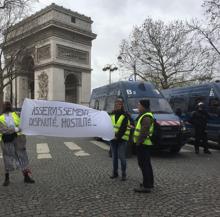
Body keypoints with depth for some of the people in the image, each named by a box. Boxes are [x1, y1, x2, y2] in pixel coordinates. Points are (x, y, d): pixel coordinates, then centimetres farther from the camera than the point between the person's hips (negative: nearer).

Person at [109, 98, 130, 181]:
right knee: (114, 156, 11)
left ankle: (123, 174, 7)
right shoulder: (112, 114, 11)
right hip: (113, 139, 5)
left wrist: (117, 136, -19)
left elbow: (123, 128, -12)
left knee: (122, 157, -5)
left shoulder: (125, 115, -5)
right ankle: (115, 172, 22)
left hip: (121, 139, -5)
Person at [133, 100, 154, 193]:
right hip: (144, 144, 11)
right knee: (146, 164, 19)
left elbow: (144, 132, -25)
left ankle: (146, 186, -3)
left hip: (143, 144, -11)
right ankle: (150, 183, 31)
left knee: (143, 164, -8)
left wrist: (138, 142, -22)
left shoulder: (146, 117, -19)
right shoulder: (144, 115, 17)